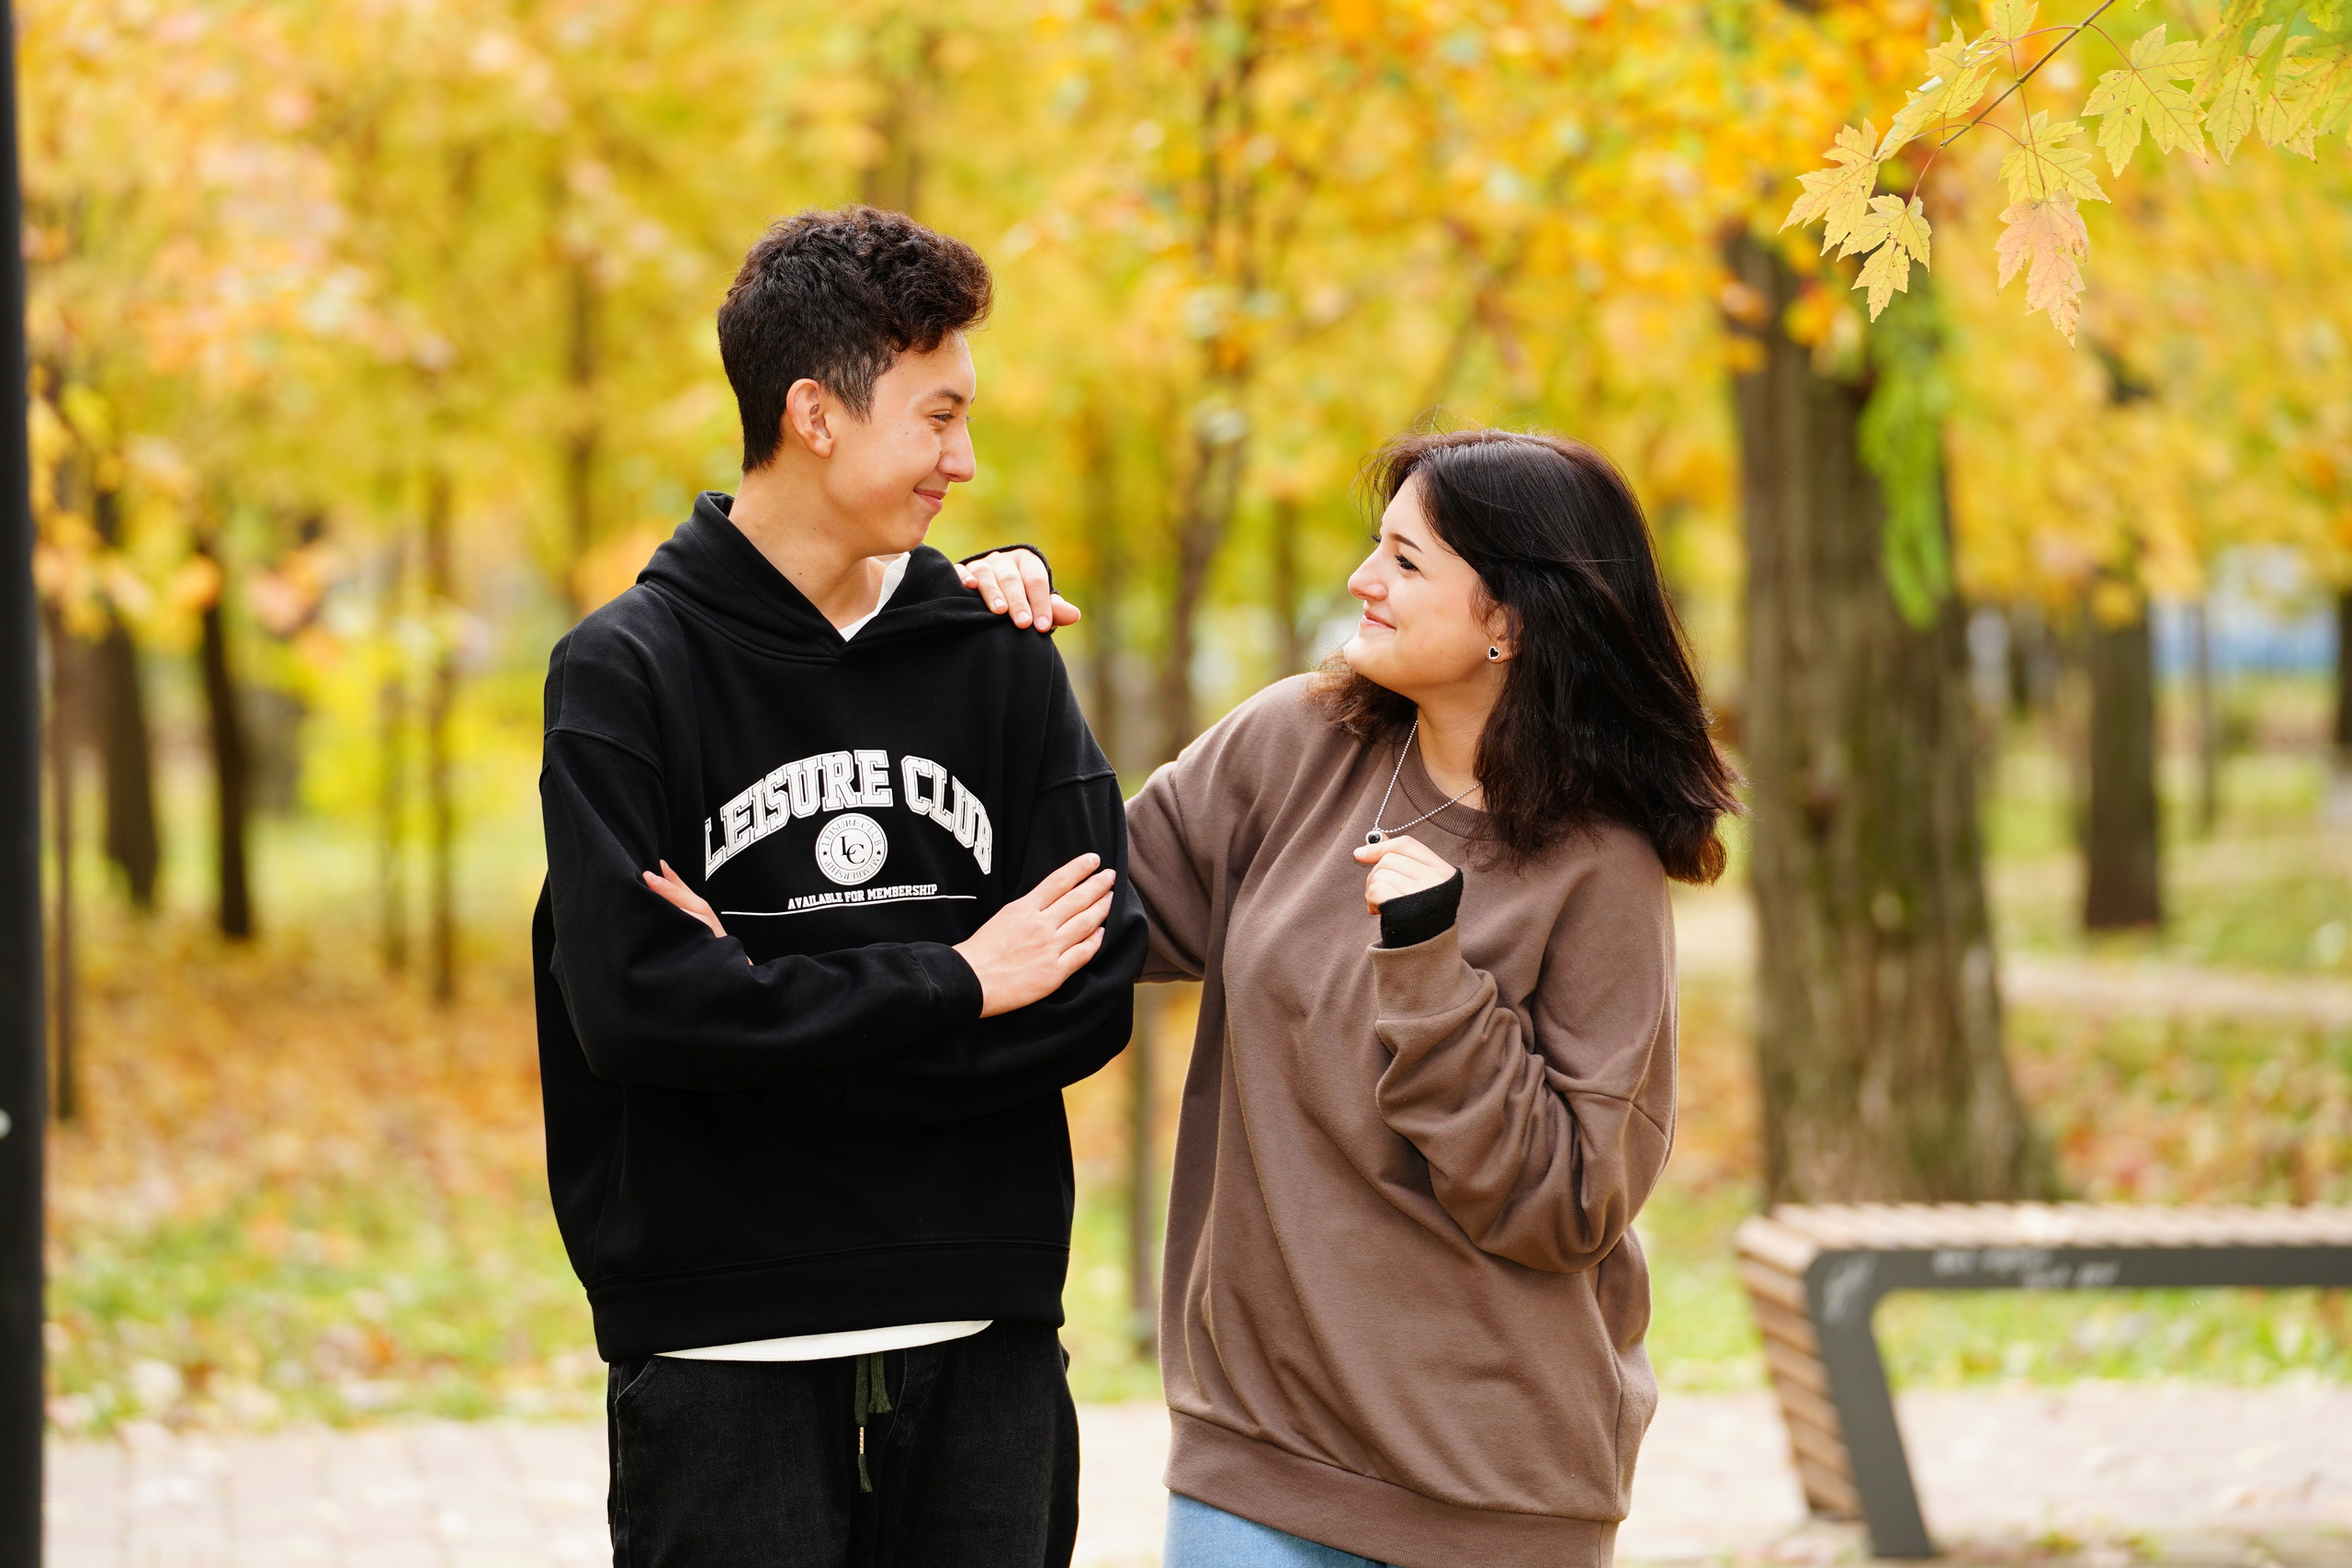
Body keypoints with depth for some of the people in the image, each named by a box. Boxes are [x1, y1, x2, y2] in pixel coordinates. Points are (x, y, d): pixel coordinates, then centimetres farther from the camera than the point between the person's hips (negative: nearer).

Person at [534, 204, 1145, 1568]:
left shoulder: (1001, 659, 7)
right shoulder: (628, 671, -3)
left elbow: (1095, 992, -3)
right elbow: (633, 1002, -16)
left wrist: (772, 1011, -13)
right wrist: (950, 984, -10)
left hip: (986, 1347, 4)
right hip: (724, 1356, -3)